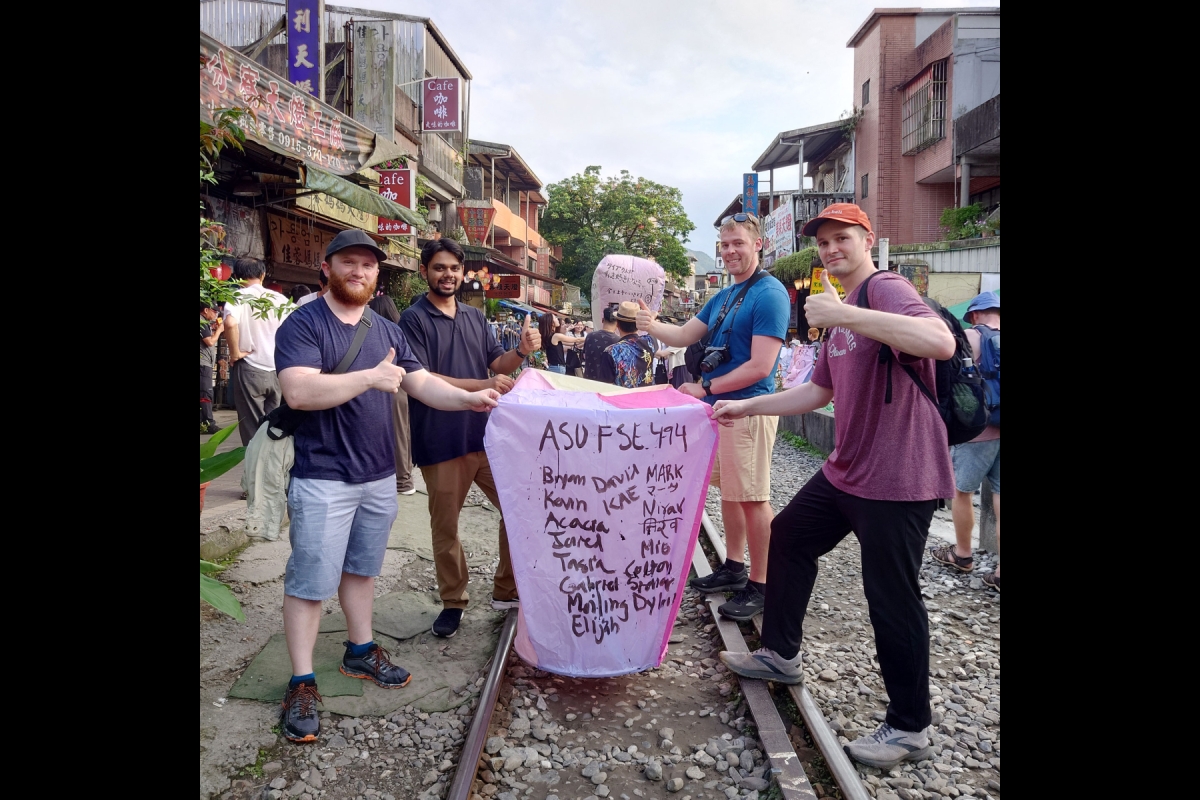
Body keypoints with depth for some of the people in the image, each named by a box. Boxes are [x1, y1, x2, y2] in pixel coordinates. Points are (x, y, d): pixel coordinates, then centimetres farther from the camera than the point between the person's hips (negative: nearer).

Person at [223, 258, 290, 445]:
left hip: (250, 370, -4)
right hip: (278, 371, 4)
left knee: (252, 430, 4)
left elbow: (230, 323, -26)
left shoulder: (238, 297, -6)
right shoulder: (279, 298, 6)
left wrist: (235, 353, -13)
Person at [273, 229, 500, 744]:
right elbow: (299, 392, -23)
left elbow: (423, 384, 6)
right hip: (323, 480, -6)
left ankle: (361, 651, 35)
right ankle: (302, 682, 14)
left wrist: (469, 399, -11)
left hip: (379, 476, 6)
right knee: (309, 581, 2)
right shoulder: (303, 325, -10)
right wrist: (371, 377, -23)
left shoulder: (388, 331, 10)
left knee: (360, 569, 19)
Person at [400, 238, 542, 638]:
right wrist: (482, 386, -25)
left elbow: (498, 363, 12)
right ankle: (453, 601, 27)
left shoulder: (475, 317, 11)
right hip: (441, 441, -5)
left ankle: (506, 589, 25)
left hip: (485, 433, 5)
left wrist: (521, 351, -11)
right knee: (445, 526, 8)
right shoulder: (414, 319, -8)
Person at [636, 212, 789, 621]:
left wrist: (705, 388, -15)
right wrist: (653, 326, -3)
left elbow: (760, 366, -19)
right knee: (729, 490, 17)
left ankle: (759, 585, 10)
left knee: (753, 498, -2)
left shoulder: (769, 294, -13)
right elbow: (685, 335, 17)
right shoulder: (723, 296, 15)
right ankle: (734, 568, 30)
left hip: (748, 408, -9)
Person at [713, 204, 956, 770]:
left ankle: (910, 729, 17)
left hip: (898, 478, -10)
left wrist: (843, 315, -33)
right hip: (846, 470, 10)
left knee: (891, 599, -3)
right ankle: (780, 656, 37)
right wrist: (747, 407, 19)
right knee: (788, 537, 19)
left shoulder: (888, 290, -14)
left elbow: (941, 342, -35)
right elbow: (819, 391, 22)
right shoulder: (840, 310, 16)